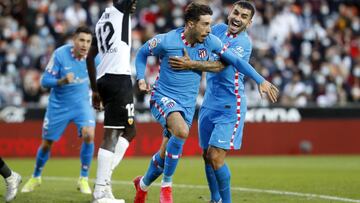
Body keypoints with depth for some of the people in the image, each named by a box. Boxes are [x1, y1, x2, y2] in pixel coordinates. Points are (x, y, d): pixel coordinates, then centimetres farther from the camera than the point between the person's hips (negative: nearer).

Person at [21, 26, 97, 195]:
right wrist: (62, 81, -36)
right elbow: (44, 81, -19)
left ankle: (84, 179, -8)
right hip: (58, 105, -1)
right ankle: (35, 178, 37)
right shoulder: (60, 54, -19)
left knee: (88, 134, -25)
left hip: (81, 102, 1)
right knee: (46, 144, 8)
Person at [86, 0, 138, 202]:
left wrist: (95, 90, 26)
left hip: (104, 80, 9)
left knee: (129, 131, 16)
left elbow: (90, 57, 24)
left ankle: (105, 176, 4)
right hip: (119, 79, -9)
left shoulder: (103, 19, 20)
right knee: (112, 135, -9)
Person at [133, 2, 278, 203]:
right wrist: (141, 78, -9)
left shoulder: (210, 41, -6)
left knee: (165, 155, 8)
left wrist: (261, 80, -4)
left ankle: (143, 184, 40)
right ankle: (166, 185, -17)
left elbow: (235, 60, 2)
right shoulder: (167, 41, -14)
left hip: (188, 105, 5)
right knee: (181, 131, -34)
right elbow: (142, 52, 4)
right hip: (163, 97, -4)